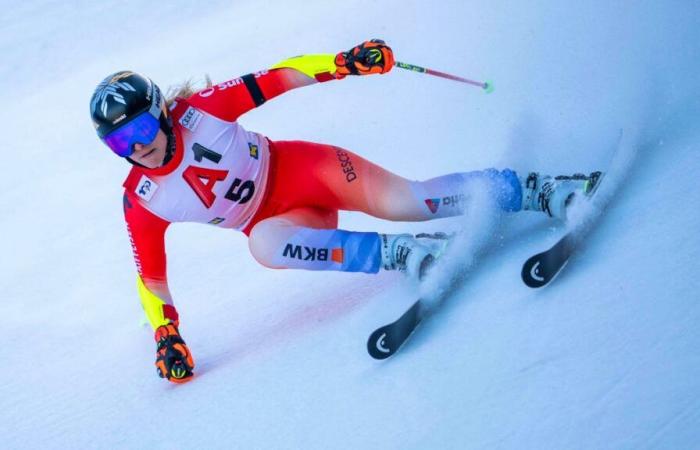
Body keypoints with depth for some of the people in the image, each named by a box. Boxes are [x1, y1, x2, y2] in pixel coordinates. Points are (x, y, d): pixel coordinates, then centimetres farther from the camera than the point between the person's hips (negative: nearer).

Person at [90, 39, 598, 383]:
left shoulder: (196, 110, -14)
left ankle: (541, 190, -18)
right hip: (278, 220, 2)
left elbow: (270, 82, -11)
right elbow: (151, 279, 3)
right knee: (264, 244, -33)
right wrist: (166, 335, -3)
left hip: (300, 169, -2)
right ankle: (397, 253, -30)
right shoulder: (141, 202, -8)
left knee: (399, 201, -23)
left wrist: (341, 63, -21)